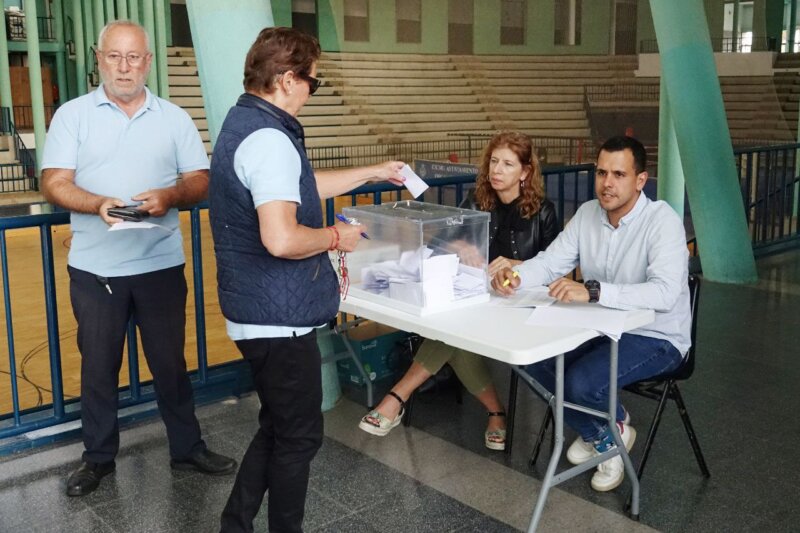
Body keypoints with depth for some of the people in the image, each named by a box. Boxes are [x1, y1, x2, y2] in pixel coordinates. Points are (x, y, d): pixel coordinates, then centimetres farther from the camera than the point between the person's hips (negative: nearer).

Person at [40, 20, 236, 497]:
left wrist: (170, 196, -19)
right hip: (95, 268, 0)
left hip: (161, 265, 1)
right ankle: (99, 458, 26)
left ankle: (187, 448, 26)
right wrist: (99, 204, -24)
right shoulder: (73, 115, 1)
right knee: (98, 366, 11)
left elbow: (201, 181, 2)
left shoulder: (175, 118, 5)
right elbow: (55, 183, -5)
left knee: (170, 362, 11)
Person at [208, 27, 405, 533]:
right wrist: (336, 237, -15)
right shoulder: (269, 139, -22)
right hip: (279, 317, -10)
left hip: (259, 310, 10)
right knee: (299, 436, 7)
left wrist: (374, 172, 30)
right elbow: (281, 239, -34)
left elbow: (296, 187, 26)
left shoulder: (246, 122, 12)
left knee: (277, 428, 21)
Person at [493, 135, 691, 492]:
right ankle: (597, 432, 13)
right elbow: (550, 262, 1)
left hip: (656, 338, -7)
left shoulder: (662, 221, -22)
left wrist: (592, 291, -46)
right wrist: (516, 276, -22)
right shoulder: (588, 213, -1)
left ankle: (616, 425, 10)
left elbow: (664, 292, -35)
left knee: (581, 382, -29)